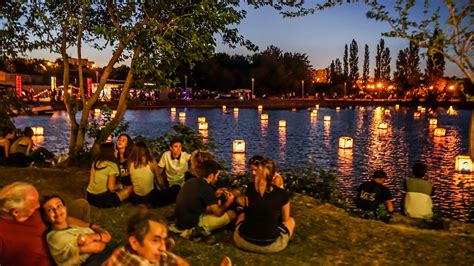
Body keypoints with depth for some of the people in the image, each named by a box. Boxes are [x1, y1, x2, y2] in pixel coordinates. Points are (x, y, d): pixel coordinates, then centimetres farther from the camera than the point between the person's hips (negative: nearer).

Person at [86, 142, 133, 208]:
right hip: (101, 199, -7)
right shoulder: (112, 166, -16)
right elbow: (111, 188, -18)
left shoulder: (95, 163, 5)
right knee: (130, 188, 3)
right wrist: (119, 186, 4)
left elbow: (90, 180, 12)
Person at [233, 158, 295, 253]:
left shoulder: (250, 188, -5)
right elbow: (285, 219, 7)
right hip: (271, 245, -2)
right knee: (291, 220, 26)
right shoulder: (282, 194, -11)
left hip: (243, 242, 3)